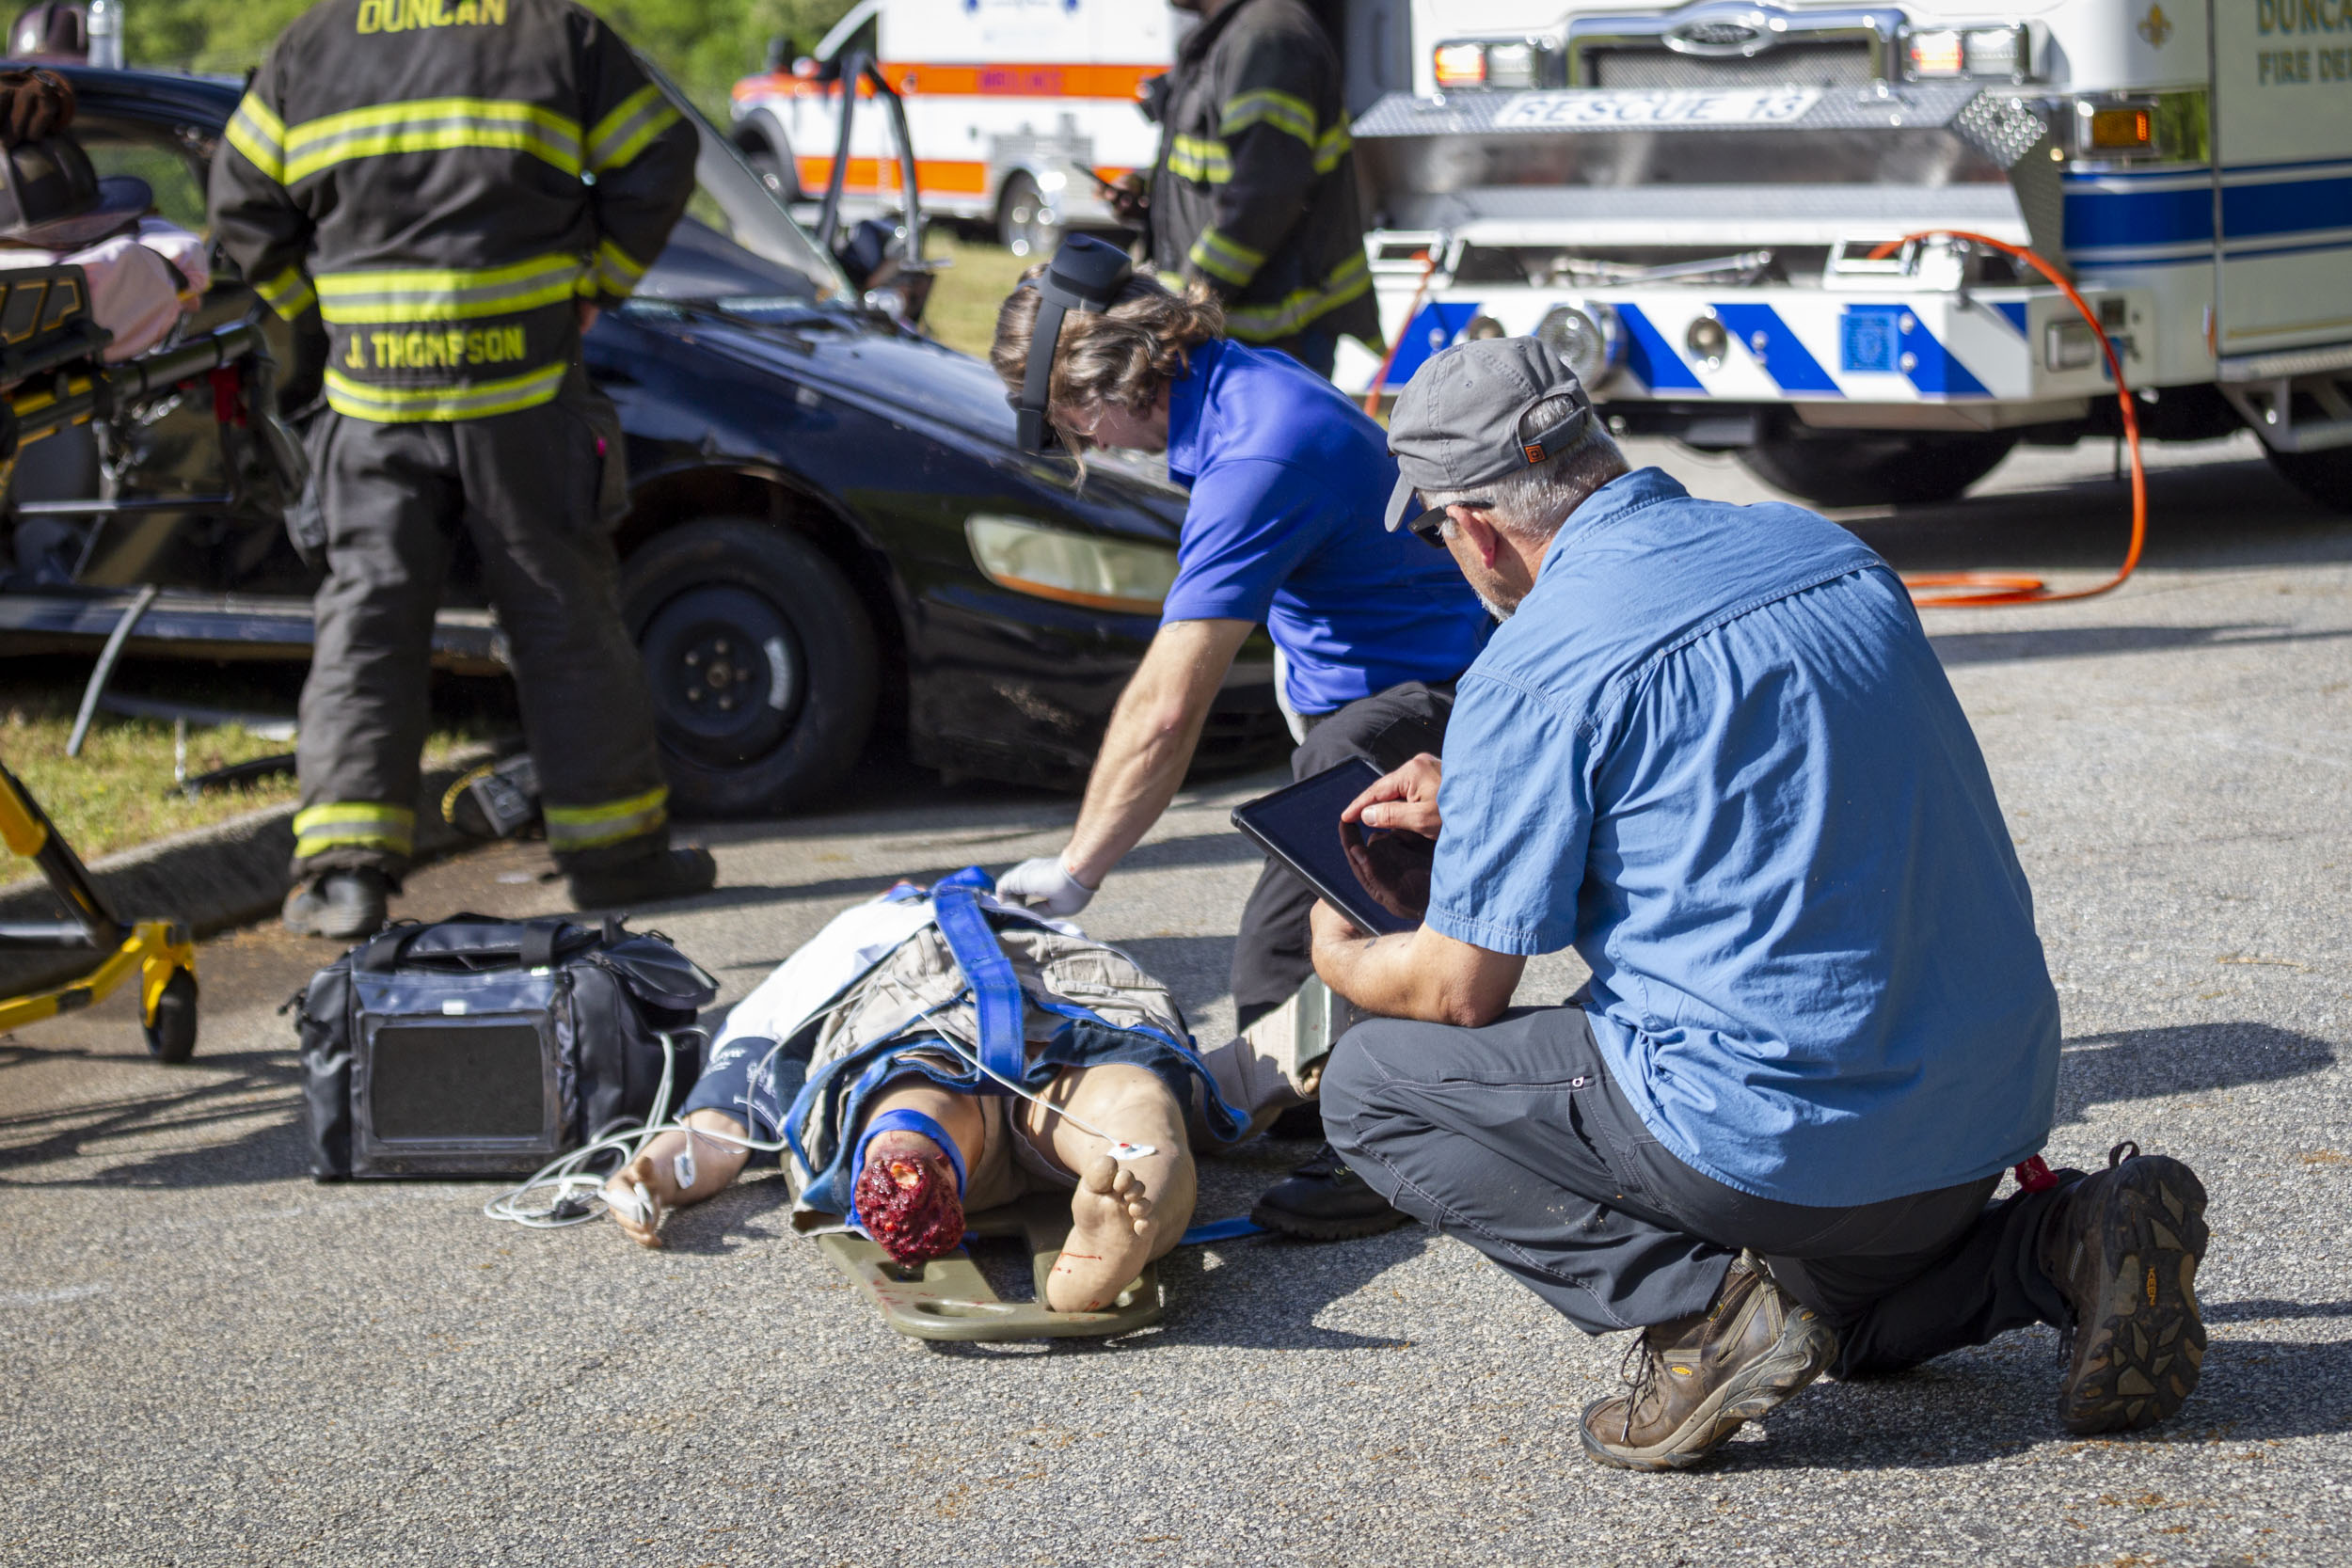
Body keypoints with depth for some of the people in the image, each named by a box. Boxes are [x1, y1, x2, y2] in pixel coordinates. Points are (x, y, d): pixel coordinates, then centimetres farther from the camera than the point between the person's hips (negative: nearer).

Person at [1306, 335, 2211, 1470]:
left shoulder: (1530, 673, -11)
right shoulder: (1825, 550, 11)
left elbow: (1461, 988, -6)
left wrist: (1343, 963, 17)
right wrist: (1481, 802, 32)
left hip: (1778, 1132, -8)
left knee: (1373, 1088, 7)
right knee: (1816, 1318, 36)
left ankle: (1700, 1302, -7)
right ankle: (2053, 1247, 8)